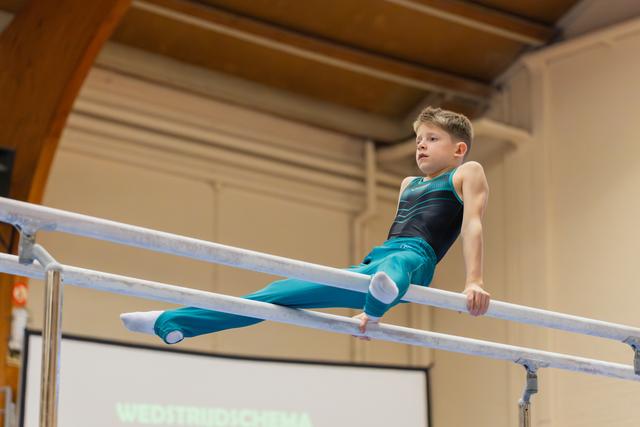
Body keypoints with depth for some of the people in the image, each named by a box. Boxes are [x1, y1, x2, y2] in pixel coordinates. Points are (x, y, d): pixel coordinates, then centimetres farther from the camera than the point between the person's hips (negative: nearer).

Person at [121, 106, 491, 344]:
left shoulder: (467, 173, 13)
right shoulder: (409, 184, 34)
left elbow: (472, 225, -2)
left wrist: (474, 282, -17)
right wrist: (373, 308, 27)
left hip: (412, 259, -8)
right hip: (374, 265, 8)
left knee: (393, 266, -47)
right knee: (282, 292, 4)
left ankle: (383, 293, -86)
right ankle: (171, 323, 5)